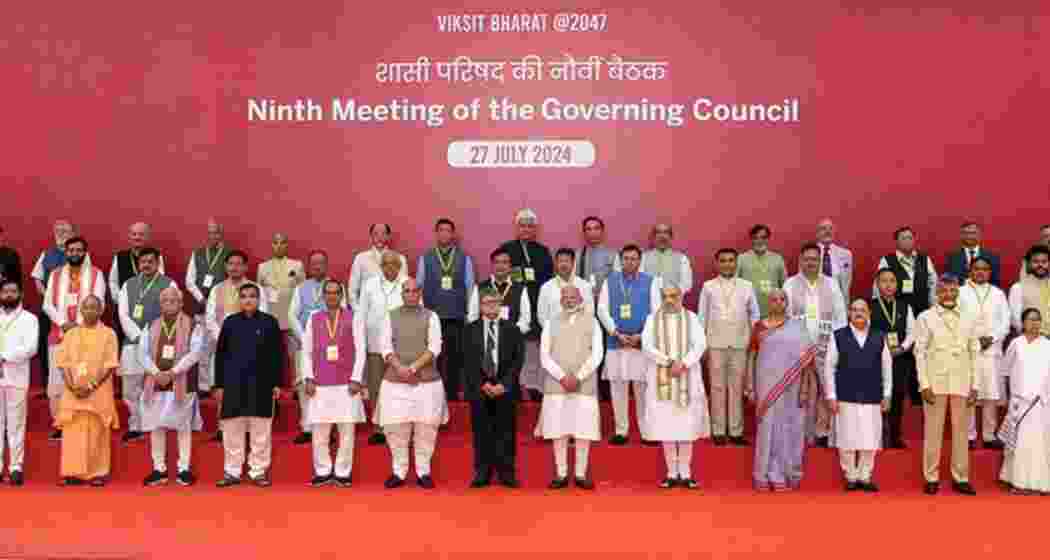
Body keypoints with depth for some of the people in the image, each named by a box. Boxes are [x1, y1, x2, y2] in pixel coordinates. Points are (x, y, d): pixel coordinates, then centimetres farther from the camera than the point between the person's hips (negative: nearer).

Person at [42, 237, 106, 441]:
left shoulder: (96, 274, 4)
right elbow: (48, 304, 5)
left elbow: (98, 303, -5)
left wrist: (80, 324, -15)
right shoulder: (55, 274, 12)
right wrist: (63, 322, -10)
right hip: (59, 334, 3)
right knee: (57, 380, 2)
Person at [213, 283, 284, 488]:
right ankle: (232, 472, 16)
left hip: (261, 384, -1)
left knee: (260, 431, 4)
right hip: (233, 383, 1)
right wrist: (219, 384, 3)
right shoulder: (230, 322, 4)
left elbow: (277, 355, 3)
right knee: (232, 431, 6)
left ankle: (259, 472, 14)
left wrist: (277, 383, -1)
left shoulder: (269, 322, 1)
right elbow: (220, 354, 7)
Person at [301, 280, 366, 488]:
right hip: (320, 384, 2)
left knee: (347, 430, 2)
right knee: (319, 431, 2)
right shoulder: (314, 318, 10)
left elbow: (360, 350, 1)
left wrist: (356, 379, -5)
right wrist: (308, 378, 1)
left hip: (346, 383, -1)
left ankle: (343, 472, 12)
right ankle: (323, 472, 14)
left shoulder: (354, 317, 4)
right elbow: (306, 351, 9)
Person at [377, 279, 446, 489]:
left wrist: (413, 367, -15)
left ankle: (423, 472, 10)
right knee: (396, 427, 0)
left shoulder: (431, 316, 5)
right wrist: (399, 368, -15)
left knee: (426, 427, 0)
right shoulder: (391, 316, 9)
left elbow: (434, 347, -5)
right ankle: (398, 472, 10)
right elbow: (385, 346, 0)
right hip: (395, 381, 1)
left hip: (426, 380, -1)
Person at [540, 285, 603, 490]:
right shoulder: (551, 323, 9)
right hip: (556, 384, 1)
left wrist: (578, 377, -10)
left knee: (584, 430, -1)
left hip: (585, 385, -1)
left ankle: (581, 474, 8)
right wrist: (562, 377, -9)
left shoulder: (591, 321, 8)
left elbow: (597, 354, 0)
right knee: (559, 430, 1)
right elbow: (544, 355, 2)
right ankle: (561, 474, 9)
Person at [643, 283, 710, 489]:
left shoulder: (691, 318, 4)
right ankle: (672, 474, 8)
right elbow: (647, 345, -7)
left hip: (686, 378, 0)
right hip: (661, 378, 0)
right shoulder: (653, 319, 4)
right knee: (665, 424, 1)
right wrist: (670, 362, -18)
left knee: (686, 424, 0)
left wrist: (683, 364, -20)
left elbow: (700, 344, -6)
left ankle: (685, 474, 7)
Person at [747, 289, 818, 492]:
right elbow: (751, 356, 5)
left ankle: (785, 475, 15)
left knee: (788, 428, 5)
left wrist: (805, 387, -8)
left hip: (791, 386, 0)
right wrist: (749, 385, -1)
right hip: (766, 384, 0)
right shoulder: (759, 327, 4)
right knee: (767, 426, 3)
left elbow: (806, 359, -1)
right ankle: (765, 475, 11)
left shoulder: (798, 326, 1)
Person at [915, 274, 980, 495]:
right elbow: (920, 352, -2)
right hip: (935, 382, -2)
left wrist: (974, 385, 4)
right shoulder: (925, 318, 1)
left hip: (962, 384, 2)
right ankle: (931, 478, 10)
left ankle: (961, 478, 15)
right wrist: (925, 384, -9)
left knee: (961, 431, 6)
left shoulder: (969, 319, 9)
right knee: (933, 431, 2)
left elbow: (974, 354, 10)